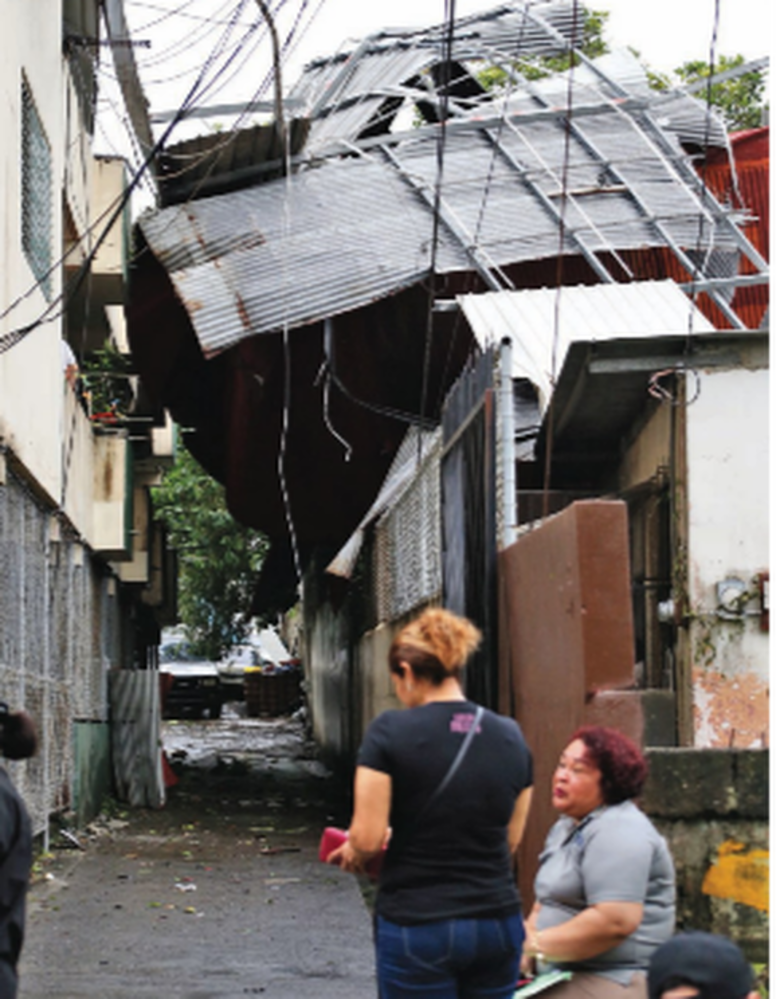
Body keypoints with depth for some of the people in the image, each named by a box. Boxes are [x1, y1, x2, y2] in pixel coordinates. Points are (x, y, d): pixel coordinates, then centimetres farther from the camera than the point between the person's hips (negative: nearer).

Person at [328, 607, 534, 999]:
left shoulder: (389, 732, -10)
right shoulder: (510, 736, 4)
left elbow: (367, 838, -12)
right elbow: (509, 841, 9)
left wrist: (352, 852, 9)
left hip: (417, 926, -4)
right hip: (497, 921, 4)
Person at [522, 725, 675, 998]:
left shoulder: (617, 832, -13)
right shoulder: (567, 826, 18)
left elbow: (615, 921, -24)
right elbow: (548, 900, 23)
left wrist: (538, 946, -16)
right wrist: (527, 935, 1)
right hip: (565, 975, 10)